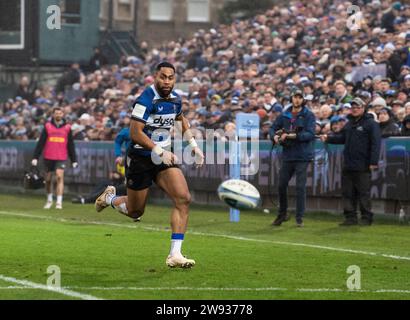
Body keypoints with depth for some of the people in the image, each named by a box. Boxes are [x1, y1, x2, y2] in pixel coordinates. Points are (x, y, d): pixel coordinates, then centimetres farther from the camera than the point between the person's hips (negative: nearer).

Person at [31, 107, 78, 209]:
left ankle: (59, 202, -18)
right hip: (48, 157, 1)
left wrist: (74, 160, 8)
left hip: (61, 158, -1)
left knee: (60, 176, -16)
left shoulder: (67, 128, 6)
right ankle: (49, 200, 29)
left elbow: (71, 145, 10)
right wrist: (35, 157, -3)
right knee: (48, 179, 9)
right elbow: (41, 143, 3)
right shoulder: (47, 126, 5)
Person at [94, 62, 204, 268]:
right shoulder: (146, 100, -20)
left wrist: (193, 144, 19)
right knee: (135, 212, 8)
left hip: (164, 157, 6)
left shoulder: (175, 99, 3)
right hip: (141, 158, -6)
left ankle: (175, 255, -16)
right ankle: (110, 197, 44)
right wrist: (160, 152, -31)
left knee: (183, 198, -17)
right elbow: (135, 133, -26)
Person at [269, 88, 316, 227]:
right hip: (287, 155, 5)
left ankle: (299, 218, 2)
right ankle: (282, 214, 25)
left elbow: (310, 134, -14)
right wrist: (275, 136, -8)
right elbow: (273, 128, 16)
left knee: (300, 187, -5)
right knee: (281, 185, 8)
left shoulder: (309, 115, -4)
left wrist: (292, 136, -23)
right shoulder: (285, 115, 9)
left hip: (302, 156, -4)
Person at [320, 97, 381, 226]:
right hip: (348, 166, 7)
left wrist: (373, 162, -18)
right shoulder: (349, 124, 19)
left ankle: (366, 218, 2)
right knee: (348, 193, 7)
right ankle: (350, 217, 11)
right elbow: (341, 137, 24)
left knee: (363, 193, -4)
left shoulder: (371, 124, -6)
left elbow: (376, 143, -12)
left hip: (362, 167, -7)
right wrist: (328, 138, 7)